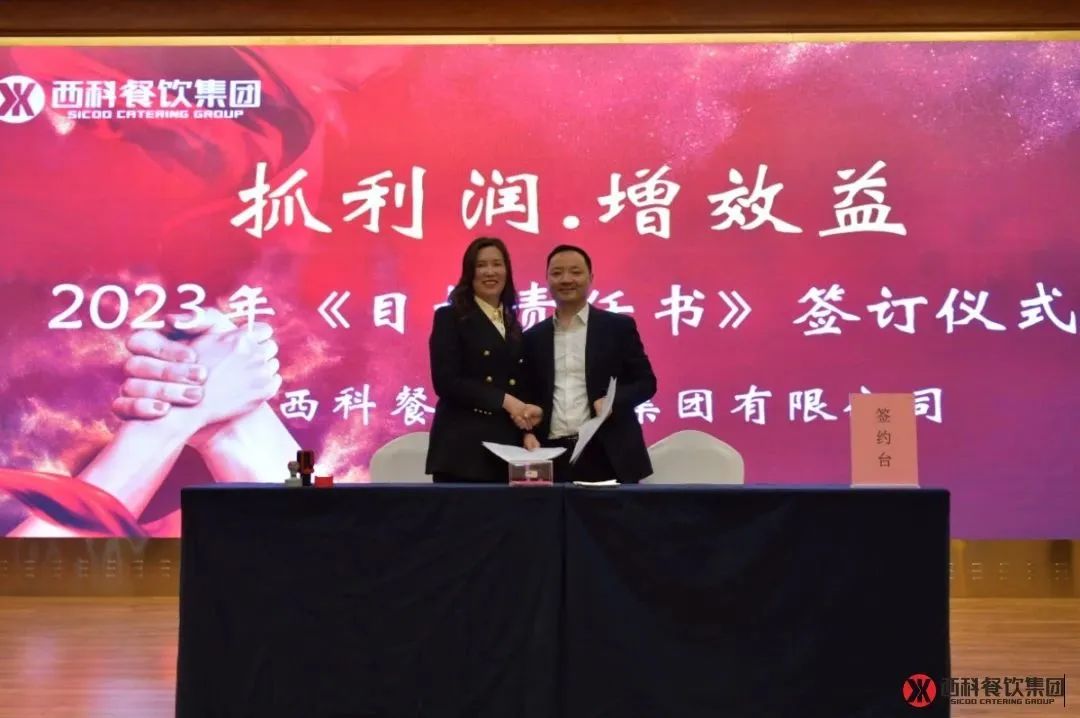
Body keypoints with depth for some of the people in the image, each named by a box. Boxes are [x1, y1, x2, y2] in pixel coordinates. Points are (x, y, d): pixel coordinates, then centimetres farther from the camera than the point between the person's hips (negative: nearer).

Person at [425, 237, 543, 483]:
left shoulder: (513, 325, 18)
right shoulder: (450, 317, 0)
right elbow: (446, 382, -11)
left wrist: (526, 410, -3)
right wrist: (504, 400, -14)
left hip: (507, 449, 5)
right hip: (463, 448, -5)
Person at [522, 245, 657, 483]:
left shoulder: (618, 326, 5)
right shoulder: (534, 337, 13)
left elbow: (646, 382, 4)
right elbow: (528, 395, 15)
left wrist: (613, 400, -15)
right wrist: (528, 433, -3)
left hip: (608, 456, -2)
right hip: (552, 458, 2)